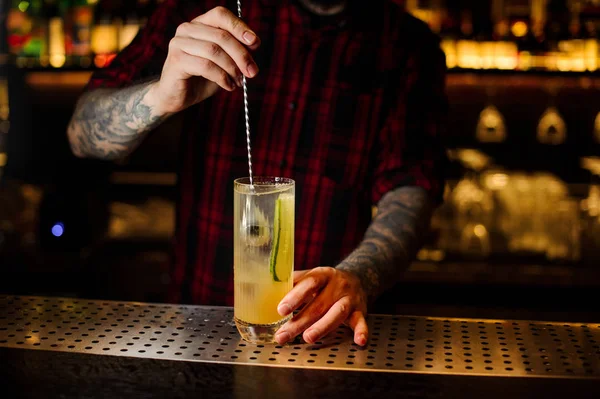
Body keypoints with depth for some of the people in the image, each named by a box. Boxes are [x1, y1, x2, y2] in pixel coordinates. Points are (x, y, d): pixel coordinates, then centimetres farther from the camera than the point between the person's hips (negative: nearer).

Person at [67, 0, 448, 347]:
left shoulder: (409, 45, 0)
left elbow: (409, 190, -10)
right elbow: (83, 135, -4)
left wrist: (356, 279, -30)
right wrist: (161, 97, -25)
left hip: (324, 330, 0)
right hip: (199, 315, 1)